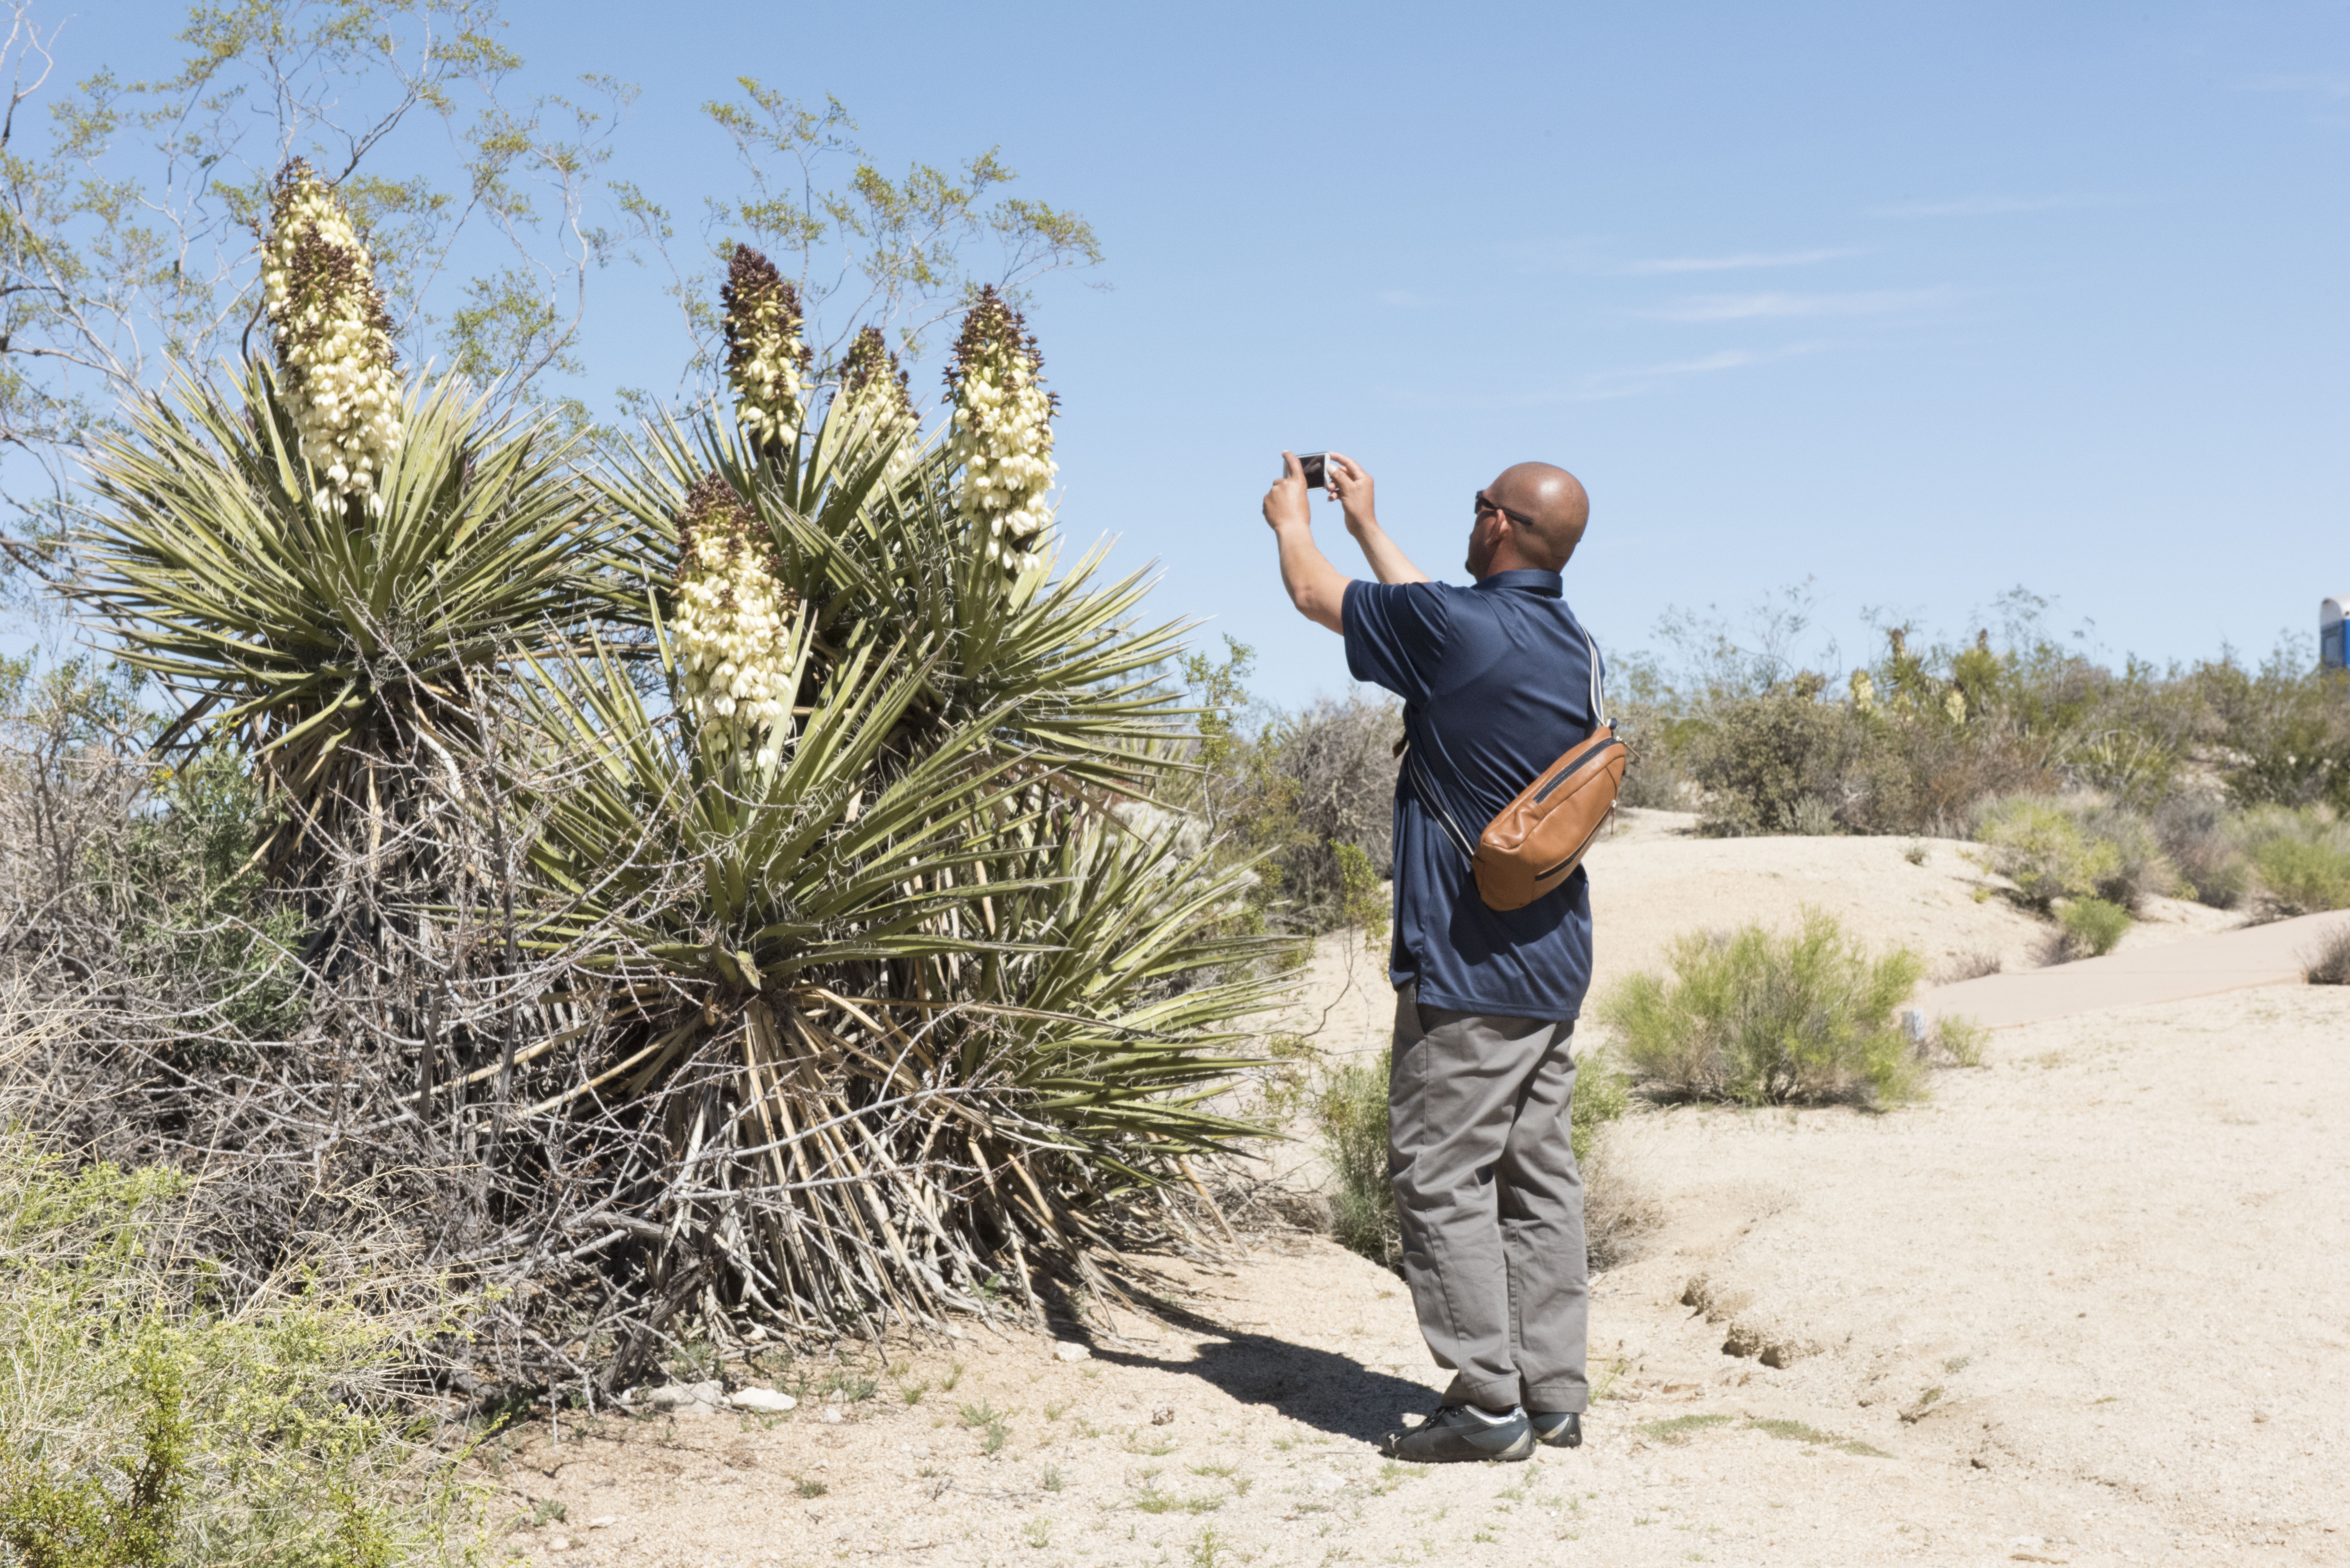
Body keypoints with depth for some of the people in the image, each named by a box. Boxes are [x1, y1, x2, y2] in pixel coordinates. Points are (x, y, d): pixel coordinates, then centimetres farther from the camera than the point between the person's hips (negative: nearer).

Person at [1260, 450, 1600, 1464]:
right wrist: (1367, 525, 38)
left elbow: (1314, 593, 1)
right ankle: (1554, 1395, 14)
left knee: (1443, 1178, -2)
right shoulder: (1573, 647, 9)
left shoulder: (1453, 628, -15)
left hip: (1468, 963, -8)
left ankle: (1490, 1404, -1)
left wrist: (1291, 519, 23)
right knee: (1539, 1174, 10)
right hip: (1556, 961, 8)